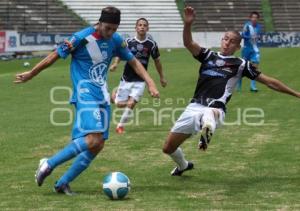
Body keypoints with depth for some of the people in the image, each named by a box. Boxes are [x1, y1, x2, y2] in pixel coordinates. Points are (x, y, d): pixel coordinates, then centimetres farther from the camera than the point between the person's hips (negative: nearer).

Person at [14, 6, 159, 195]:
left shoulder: (116, 40, 5)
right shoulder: (81, 38, -13)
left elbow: (134, 62, 16)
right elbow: (54, 57, -4)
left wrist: (150, 83, 3)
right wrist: (30, 75, 5)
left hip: (103, 97, 7)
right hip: (86, 95, -7)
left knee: (98, 145, 0)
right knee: (93, 140, -24)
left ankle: (63, 183, 10)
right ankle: (49, 164, -10)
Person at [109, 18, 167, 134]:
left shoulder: (151, 44, -5)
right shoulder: (129, 42, -7)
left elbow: (157, 61, 8)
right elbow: (120, 54, 3)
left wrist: (162, 77, 16)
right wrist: (115, 63, -19)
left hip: (140, 81, 0)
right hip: (127, 79, 0)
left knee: (131, 104, -14)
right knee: (120, 104, 3)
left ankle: (120, 125, 9)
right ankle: (114, 95, 40)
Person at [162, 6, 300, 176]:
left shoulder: (241, 65, 9)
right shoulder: (209, 56, 15)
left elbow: (268, 81, 11)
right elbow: (188, 43, -2)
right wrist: (188, 24, -21)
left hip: (214, 109, -4)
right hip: (194, 107, 4)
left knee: (210, 114, -45)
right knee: (168, 148, 11)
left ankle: (208, 130, -79)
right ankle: (183, 165, 43)